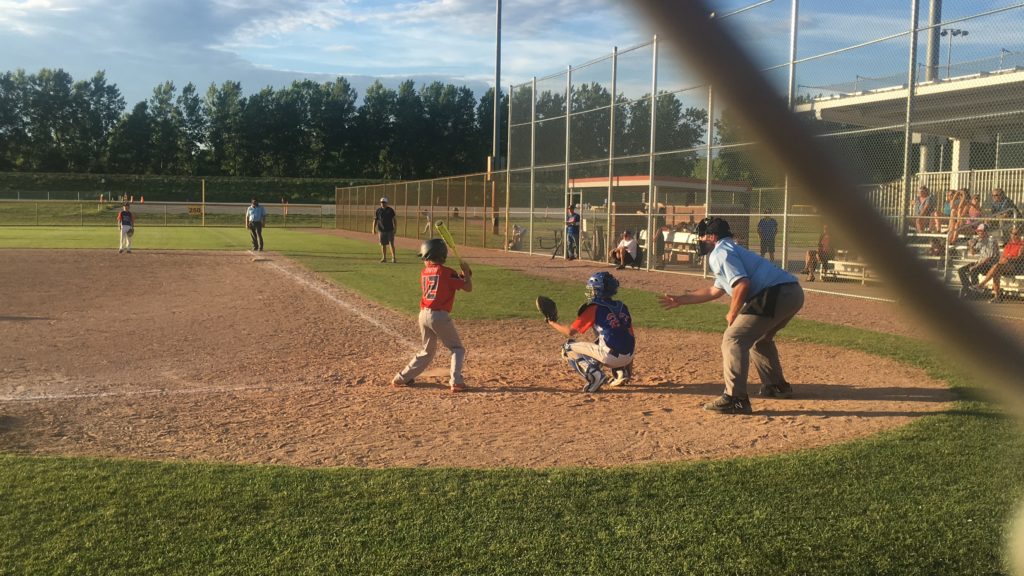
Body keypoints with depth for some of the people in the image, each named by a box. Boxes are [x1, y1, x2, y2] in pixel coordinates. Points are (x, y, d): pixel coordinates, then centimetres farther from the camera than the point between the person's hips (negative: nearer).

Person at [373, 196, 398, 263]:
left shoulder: (390, 210, 1)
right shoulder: (378, 211, 3)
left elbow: (393, 220, 4)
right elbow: (375, 220, 5)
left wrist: (395, 228, -3)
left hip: (390, 230, -1)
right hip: (381, 230, 2)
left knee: (391, 244, -5)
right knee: (383, 244, 7)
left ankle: (393, 258, -2)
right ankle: (384, 258, 15)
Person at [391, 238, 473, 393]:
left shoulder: (424, 273, 10)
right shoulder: (447, 273, -7)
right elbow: (468, 288, -7)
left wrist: (460, 277, 16)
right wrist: (466, 273, 9)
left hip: (424, 315, 6)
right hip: (440, 316, -6)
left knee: (427, 351, 23)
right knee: (458, 349, 8)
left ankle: (401, 378, 25)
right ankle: (456, 381, -8)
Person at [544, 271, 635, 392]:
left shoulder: (594, 308, -3)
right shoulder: (622, 307, 15)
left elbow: (570, 332, -1)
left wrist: (551, 323, 16)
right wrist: (629, 370, 26)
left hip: (610, 356, -7)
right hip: (628, 357, 7)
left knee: (568, 348, 8)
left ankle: (594, 376, -11)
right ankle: (621, 373, 19)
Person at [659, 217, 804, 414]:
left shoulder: (720, 253, -3)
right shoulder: (731, 251, 30)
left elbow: (742, 284, -19)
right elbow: (715, 291, 41)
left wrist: (732, 314, -5)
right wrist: (681, 299, 45)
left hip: (775, 295, -10)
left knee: (734, 338, -9)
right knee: (760, 338, 32)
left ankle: (736, 399, -16)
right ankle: (777, 385, 43)